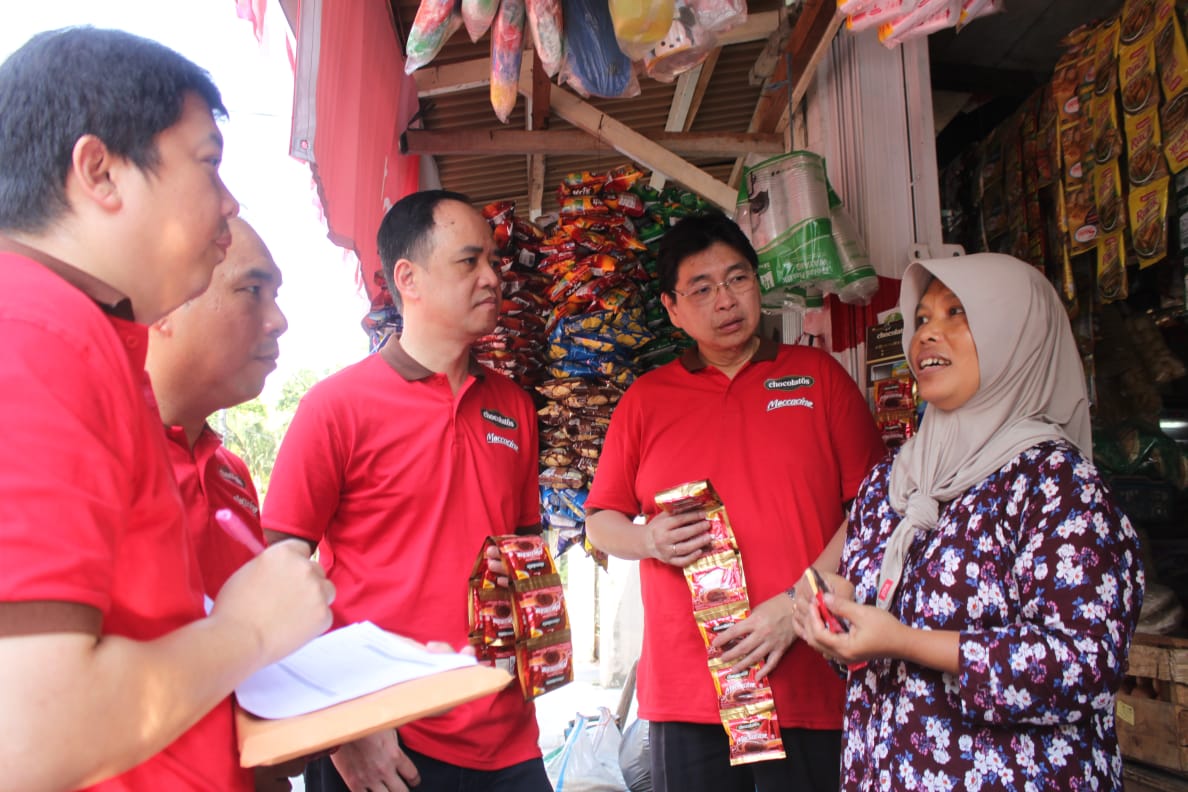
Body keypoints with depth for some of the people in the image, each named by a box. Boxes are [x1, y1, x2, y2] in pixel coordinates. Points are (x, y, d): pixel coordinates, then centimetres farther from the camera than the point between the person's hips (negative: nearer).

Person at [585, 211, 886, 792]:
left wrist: (799, 602, -10)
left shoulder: (818, 374, 4)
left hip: (809, 684, -1)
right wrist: (650, 539, -8)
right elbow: (599, 521, 13)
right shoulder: (645, 399, 8)